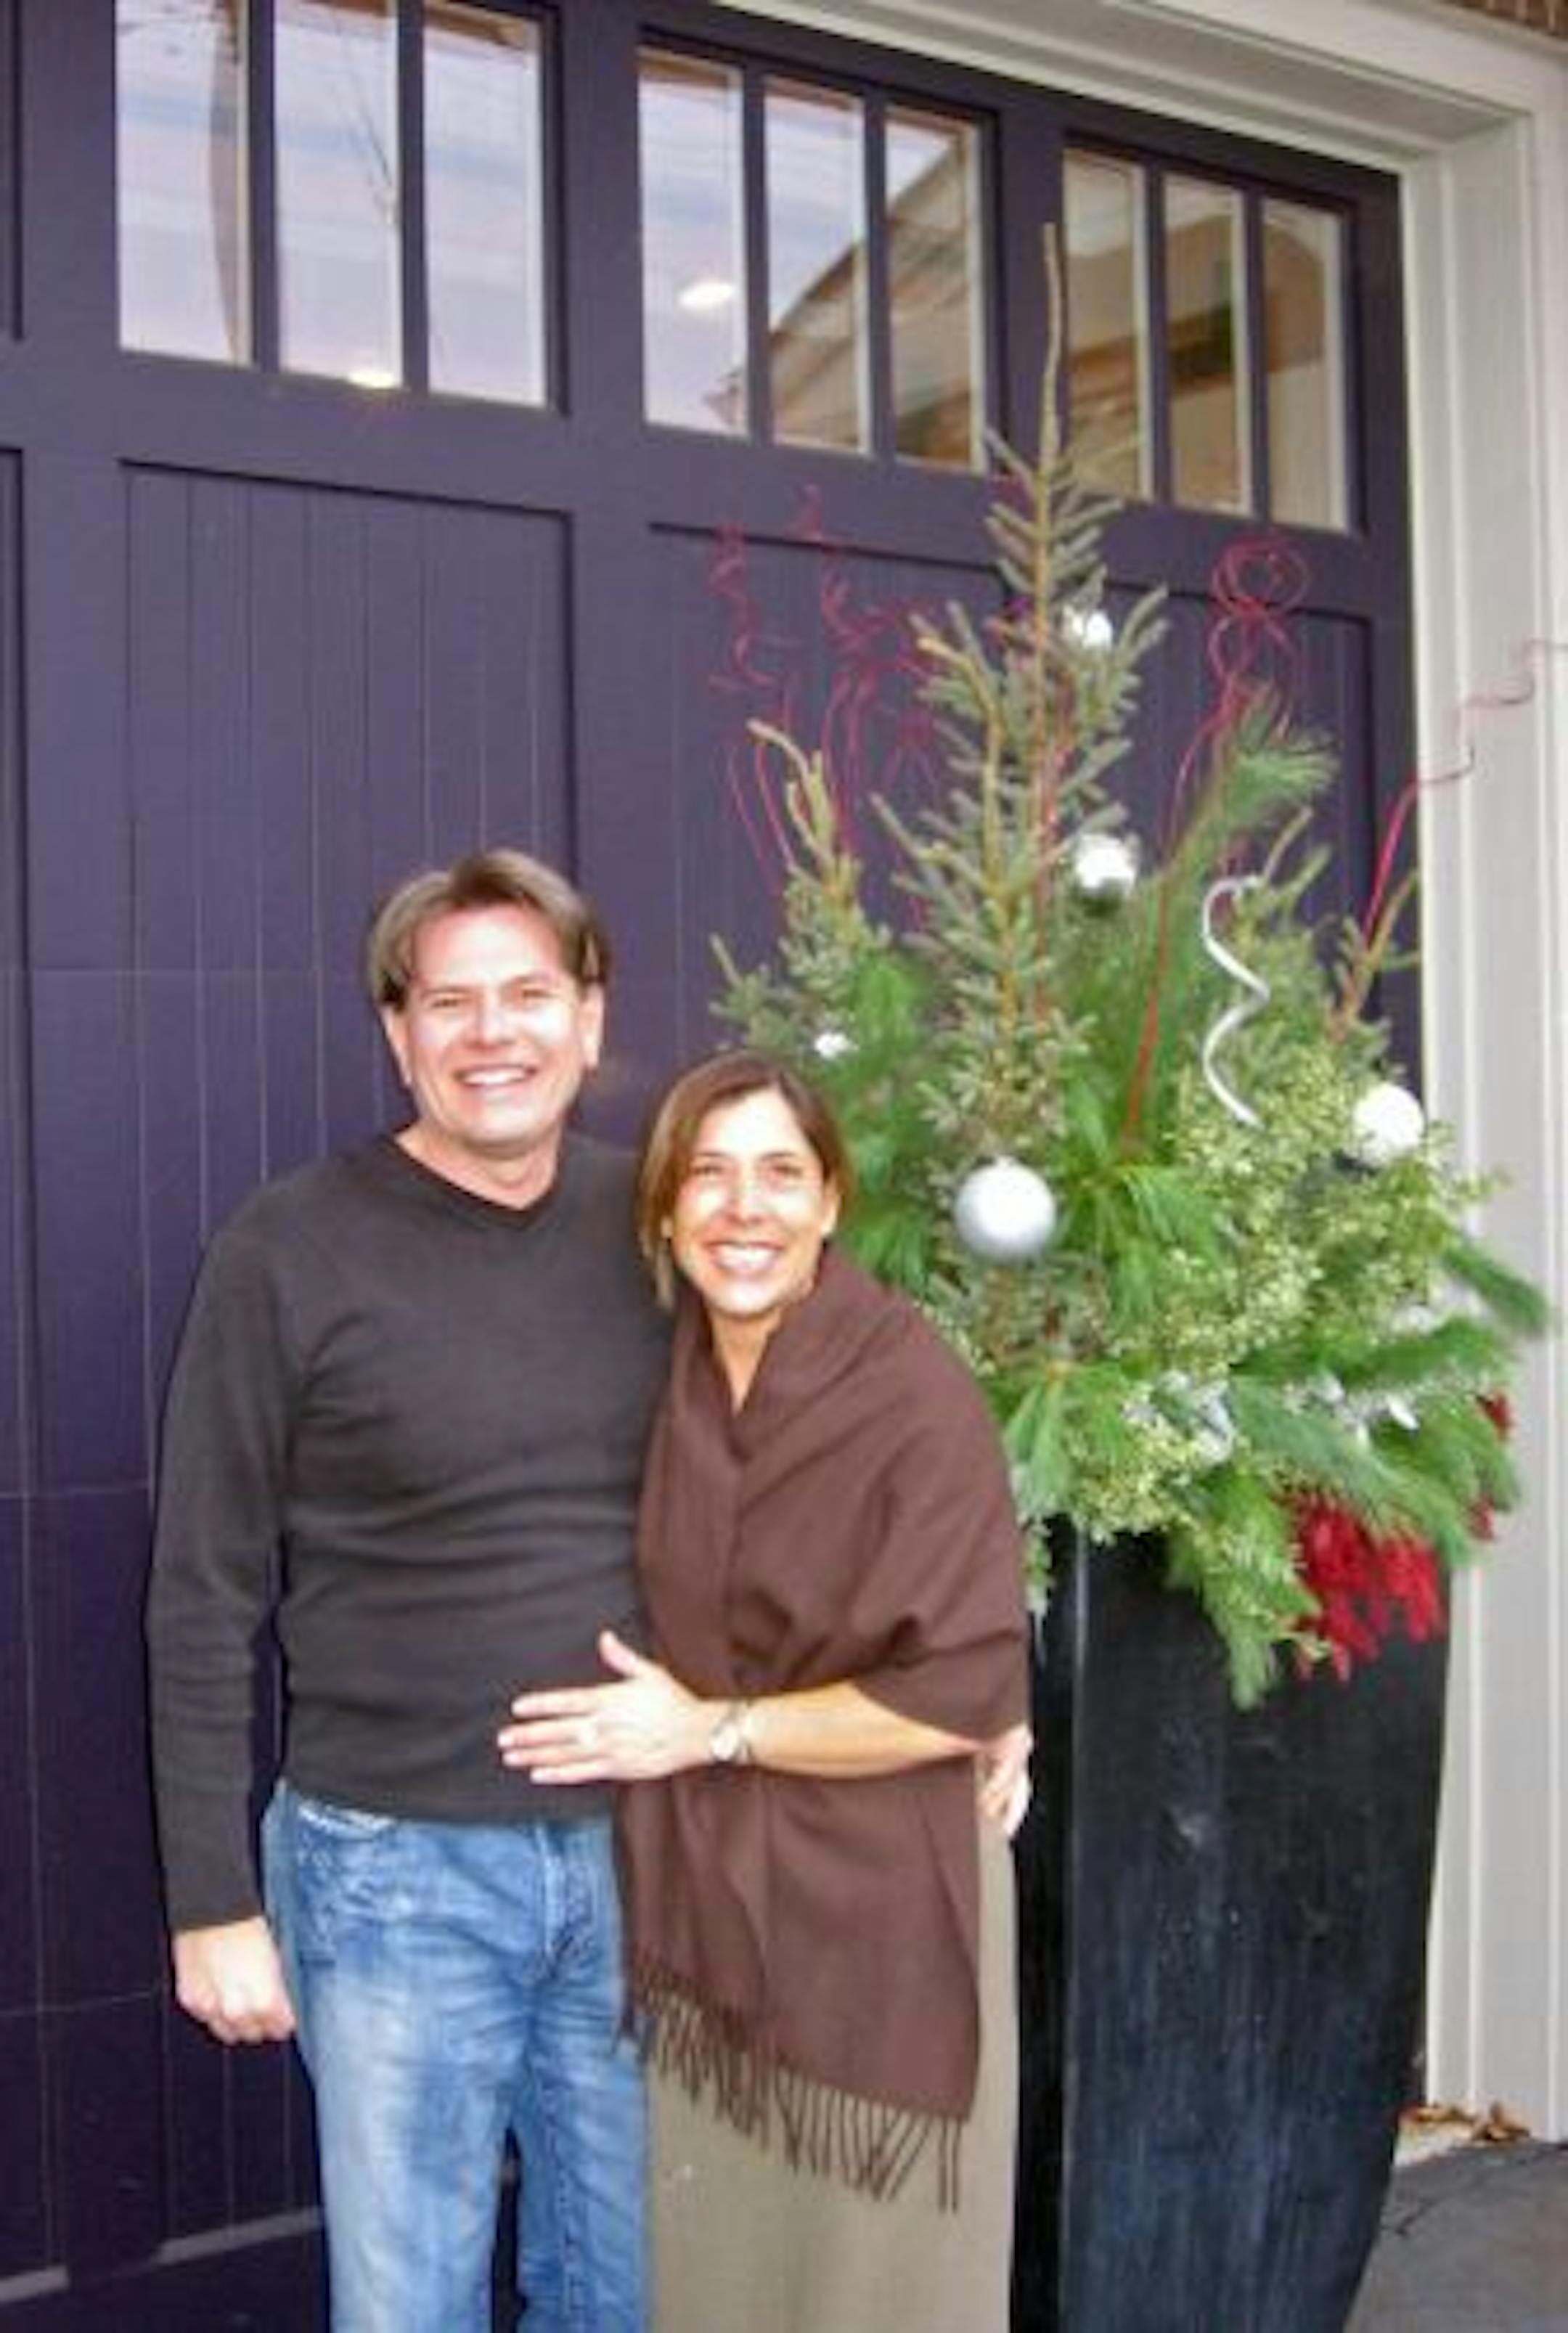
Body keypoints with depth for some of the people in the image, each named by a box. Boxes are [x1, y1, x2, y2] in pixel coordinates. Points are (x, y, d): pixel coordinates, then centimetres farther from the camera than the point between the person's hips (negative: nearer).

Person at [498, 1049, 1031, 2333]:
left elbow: (963, 1691, -18)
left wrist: (708, 1731, -14)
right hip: (696, 1893, 5)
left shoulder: (917, 1393, -17)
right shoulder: (662, 1378, 0)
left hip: (877, 1907, -5)